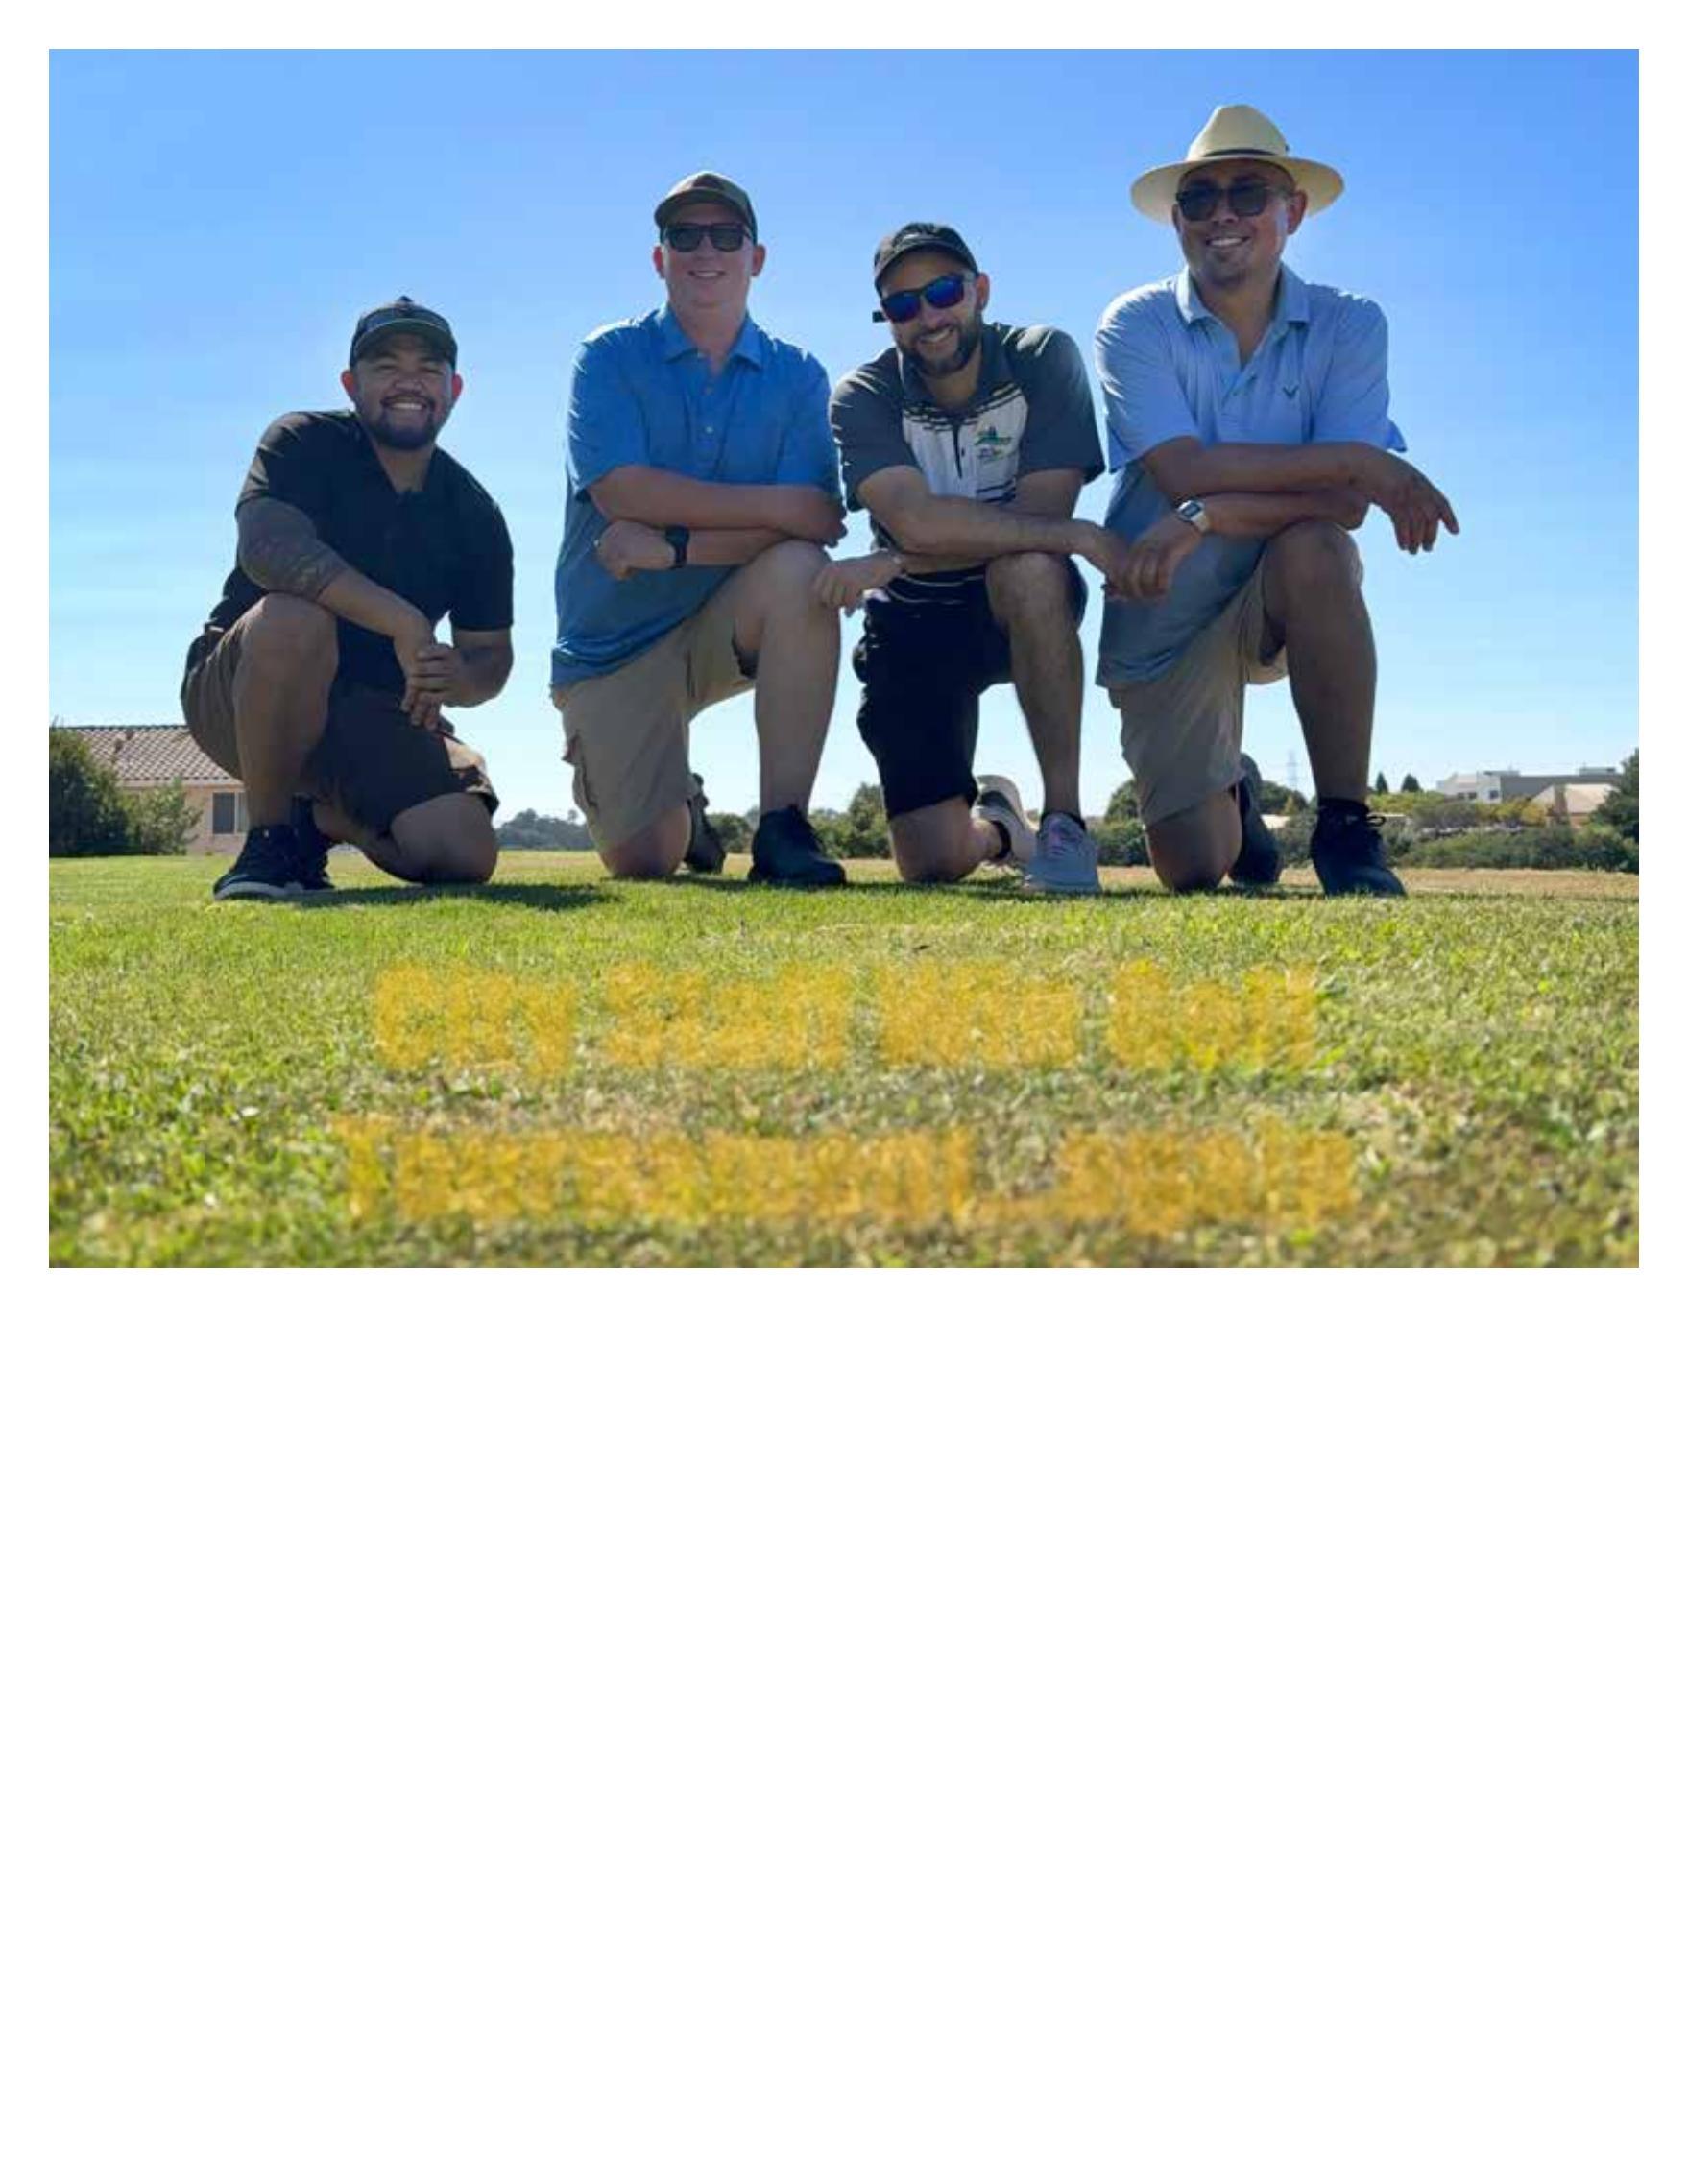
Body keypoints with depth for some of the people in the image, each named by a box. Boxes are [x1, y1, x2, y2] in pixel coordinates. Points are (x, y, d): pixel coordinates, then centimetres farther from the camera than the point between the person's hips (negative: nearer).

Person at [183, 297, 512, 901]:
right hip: (237, 695, -4)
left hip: (373, 711, 4)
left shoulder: (475, 515, 4)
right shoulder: (305, 443, -8)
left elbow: (491, 653, 7)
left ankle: (322, 818, 16)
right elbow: (266, 544, -28)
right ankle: (267, 839, -17)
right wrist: (404, 623, -36)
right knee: (294, 619, -38)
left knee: (465, 857, -19)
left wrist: (459, 678, -20)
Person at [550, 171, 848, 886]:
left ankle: (782, 829, -26)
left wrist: (671, 546, -24)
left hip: (727, 626, 1)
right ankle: (679, 811, 28)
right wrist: (776, 505, -21)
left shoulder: (796, 377, 2)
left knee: (799, 572, -32)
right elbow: (622, 492, -19)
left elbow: (809, 527, -12)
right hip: (613, 646, -1)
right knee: (642, 861, -14)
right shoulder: (611, 358, -2)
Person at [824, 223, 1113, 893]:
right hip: (914, 621, 1)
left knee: (1028, 567, -39)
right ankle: (995, 823, 30)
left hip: (1025, 609, -1)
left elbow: (1040, 510, -23)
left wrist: (892, 562, -28)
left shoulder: (1044, 359, -11)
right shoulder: (863, 398, -11)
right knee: (933, 864, -11)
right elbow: (915, 518, -29)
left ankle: (1063, 819, -29)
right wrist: (1077, 535, -34)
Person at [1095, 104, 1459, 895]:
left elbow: (1346, 506, -20)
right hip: (1160, 623, 1)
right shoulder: (1136, 326, -9)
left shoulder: (1347, 326, -7)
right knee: (1194, 872, -6)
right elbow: (1186, 471, -24)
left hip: (1281, 604, 0)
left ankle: (1346, 831, -24)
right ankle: (1228, 795, 35)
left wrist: (1207, 516, -32)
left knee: (1312, 547, -36)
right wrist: (1356, 460, -26)